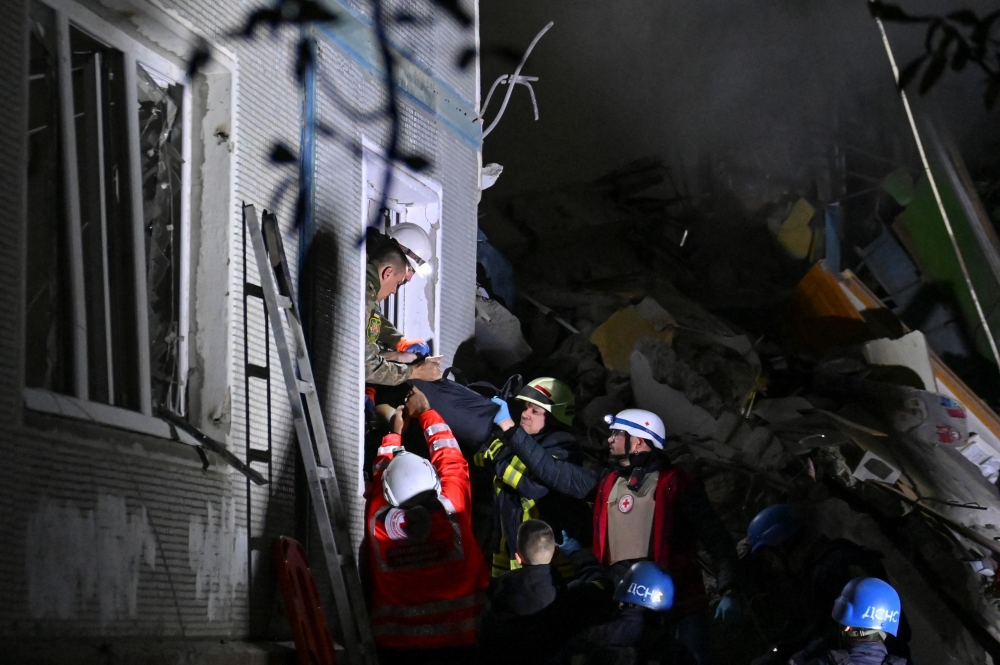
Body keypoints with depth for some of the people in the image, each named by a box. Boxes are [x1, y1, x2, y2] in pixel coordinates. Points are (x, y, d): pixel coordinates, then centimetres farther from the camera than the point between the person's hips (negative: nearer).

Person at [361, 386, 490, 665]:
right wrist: (424, 413, 15)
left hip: (396, 643, 1)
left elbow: (381, 475, 10)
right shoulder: (451, 512, -15)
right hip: (456, 639, -1)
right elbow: (450, 458, 2)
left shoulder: (378, 521, -11)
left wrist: (395, 432, 24)